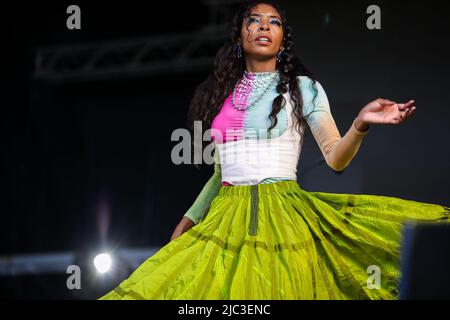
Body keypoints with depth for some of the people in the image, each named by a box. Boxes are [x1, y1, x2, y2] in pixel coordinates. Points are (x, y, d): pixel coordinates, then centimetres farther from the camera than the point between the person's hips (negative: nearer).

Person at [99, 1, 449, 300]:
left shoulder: (302, 87, 5)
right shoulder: (221, 93, 15)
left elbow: (336, 157, -4)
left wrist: (361, 124, -22)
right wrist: (188, 221, 16)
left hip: (280, 215, -4)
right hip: (226, 216, 4)